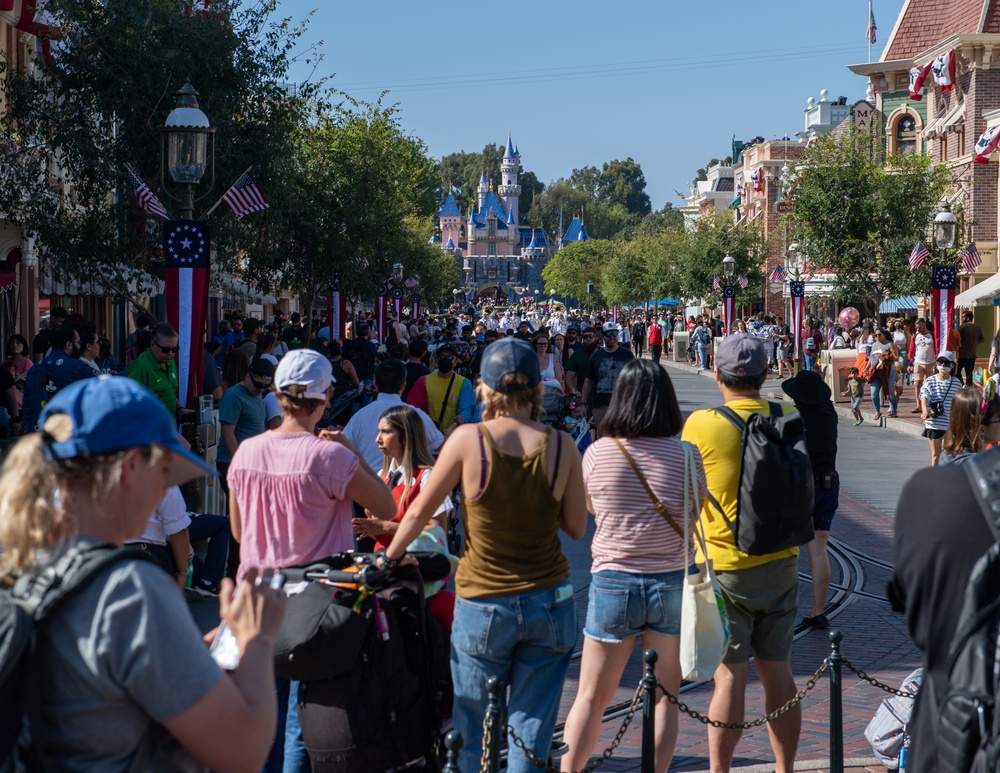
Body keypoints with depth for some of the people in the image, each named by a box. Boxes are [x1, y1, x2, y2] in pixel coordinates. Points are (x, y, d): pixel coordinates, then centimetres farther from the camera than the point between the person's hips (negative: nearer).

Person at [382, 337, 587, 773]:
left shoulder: (468, 440, -11)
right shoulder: (561, 446, -6)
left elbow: (419, 512, -1)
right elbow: (576, 527, 1)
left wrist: (388, 558, 13)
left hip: (482, 604, -2)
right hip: (549, 603, 2)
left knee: (473, 732, 12)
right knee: (531, 731, 9)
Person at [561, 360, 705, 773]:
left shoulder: (598, 452, -6)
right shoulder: (685, 454, -6)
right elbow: (696, 513, 6)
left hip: (613, 581, 0)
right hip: (671, 581, 0)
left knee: (591, 698, 11)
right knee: (665, 699, 11)